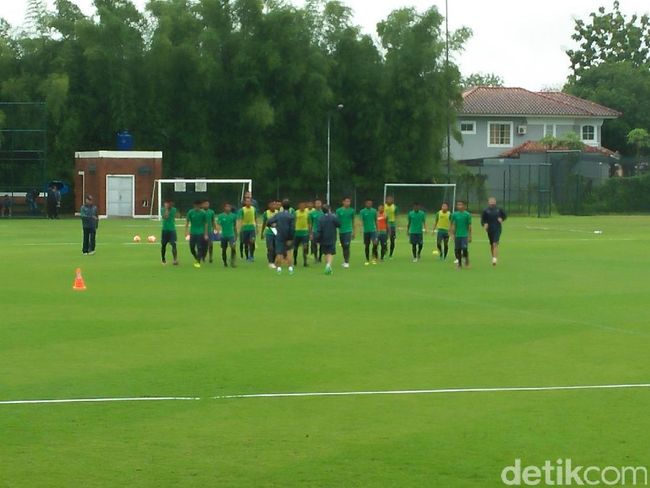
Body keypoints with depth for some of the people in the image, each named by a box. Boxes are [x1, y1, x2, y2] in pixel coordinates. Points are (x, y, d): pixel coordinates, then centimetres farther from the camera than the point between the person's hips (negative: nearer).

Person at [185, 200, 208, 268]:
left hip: (200, 233, -2)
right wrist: (186, 231, -6)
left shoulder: (203, 213, -3)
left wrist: (206, 234, 0)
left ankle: (198, 262, -1)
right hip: (192, 233, 2)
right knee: (192, 248, 2)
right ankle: (196, 258, 27)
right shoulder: (190, 212, -1)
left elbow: (206, 224, 2)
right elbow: (187, 222, 3)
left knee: (199, 248, -6)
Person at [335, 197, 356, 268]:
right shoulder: (339, 210, 1)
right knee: (343, 247, 11)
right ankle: (345, 260, 25)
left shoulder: (352, 211, 2)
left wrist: (354, 231, 13)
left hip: (348, 231, -2)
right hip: (341, 231, 2)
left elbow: (353, 221, 12)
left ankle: (347, 262, -11)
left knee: (347, 246, -13)